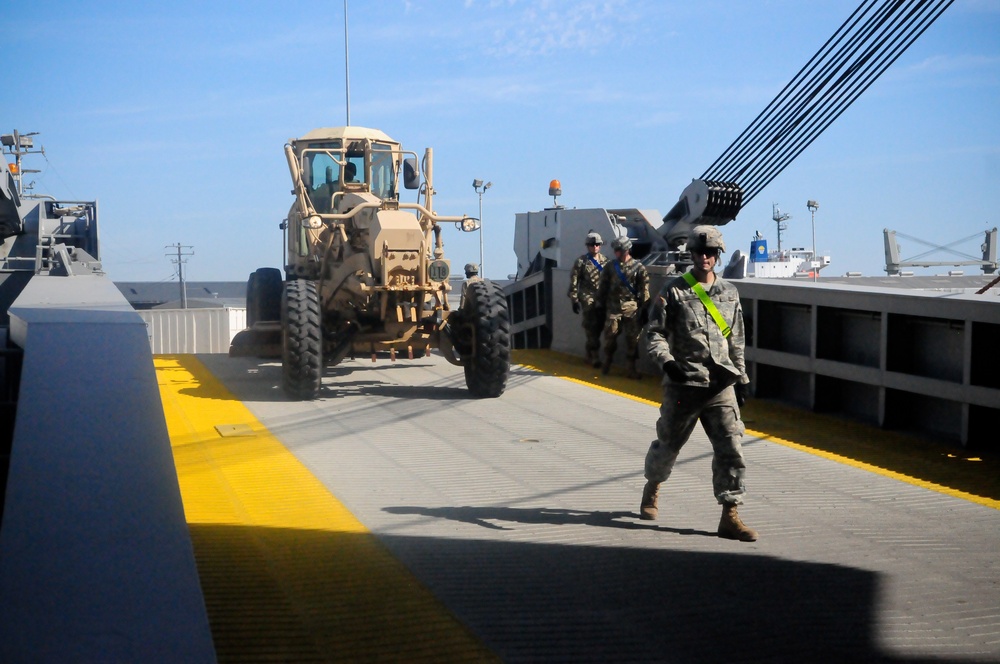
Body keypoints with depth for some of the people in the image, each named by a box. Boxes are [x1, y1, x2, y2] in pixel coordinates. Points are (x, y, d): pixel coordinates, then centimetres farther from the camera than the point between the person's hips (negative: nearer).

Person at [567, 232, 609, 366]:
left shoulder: (605, 260, 9)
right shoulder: (581, 262, -2)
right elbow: (573, 282, -2)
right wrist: (574, 300, -6)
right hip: (588, 301, -4)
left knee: (598, 329, 8)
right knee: (591, 331, -6)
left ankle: (590, 356, 21)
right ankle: (595, 358, -2)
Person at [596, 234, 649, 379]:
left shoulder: (638, 267, 0)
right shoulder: (610, 267, 7)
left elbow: (645, 291, -1)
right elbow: (602, 287, 11)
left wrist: (644, 309, -4)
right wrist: (601, 304, 8)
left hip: (632, 308, -2)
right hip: (613, 307, 2)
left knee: (632, 338, 1)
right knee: (610, 335, 1)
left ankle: (631, 368, 11)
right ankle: (607, 362, 21)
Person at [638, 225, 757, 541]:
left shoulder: (729, 292, 12)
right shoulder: (673, 291, -2)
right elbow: (654, 333, -5)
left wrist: (742, 378, 19)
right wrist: (667, 361, -22)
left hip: (721, 387, 3)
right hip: (682, 385, -3)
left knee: (731, 448, -8)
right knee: (668, 445, 13)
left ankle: (730, 517, -4)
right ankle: (652, 487, 42)